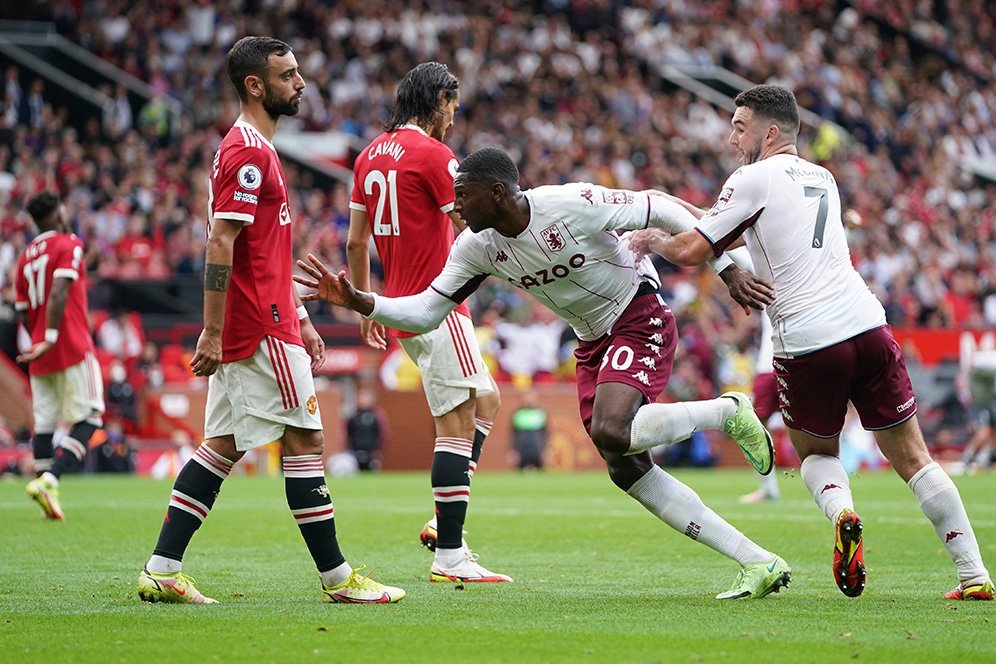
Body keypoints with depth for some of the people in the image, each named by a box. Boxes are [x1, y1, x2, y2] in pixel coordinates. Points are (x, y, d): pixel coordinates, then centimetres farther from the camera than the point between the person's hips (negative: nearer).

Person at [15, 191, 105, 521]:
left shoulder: (25, 257, 15)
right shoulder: (69, 246, -4)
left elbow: (24, 313, 16)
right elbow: (59, 292, -18)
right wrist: (50, 338, -21)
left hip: (40, 355, 7)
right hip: (72, 348, -7)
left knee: (44, 423, 8)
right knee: (88, 418, -5)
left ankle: (45, 486, 3)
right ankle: (49, 479, -21)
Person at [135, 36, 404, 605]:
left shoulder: (255, 149, 20)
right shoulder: (248, 153, -13)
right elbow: (220, 245, -19)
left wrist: (301, 319, 23)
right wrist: (212, 333, -21)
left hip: (266, 321, 10)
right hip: (262, 329, -10)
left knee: (223, 447, 8)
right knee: (306, 440, -4)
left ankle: (161, 570, 6)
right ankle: (337, 576, 2)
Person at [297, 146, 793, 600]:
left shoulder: (574, 205, -26)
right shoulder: (477, 247, -7)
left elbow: (660, 210, -15)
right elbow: (425, 313, -3)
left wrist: (729, 270, -11)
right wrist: (357, 302, -19)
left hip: (640, 319, -8)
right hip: (593, 342, 8)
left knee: (611, 432, -30)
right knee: (625, 468, 0)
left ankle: (728, 412, -3)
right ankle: (759, 564, 3)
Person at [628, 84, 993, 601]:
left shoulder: (755, 180, 1)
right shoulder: (822, 179, 22)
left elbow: (691, 251, -1)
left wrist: (653, 241, 19)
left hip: (805, 342, -4)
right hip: (867, 326, 4)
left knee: (815, 453, 19)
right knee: (912, 459, 8)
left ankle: (841, 511, -12)